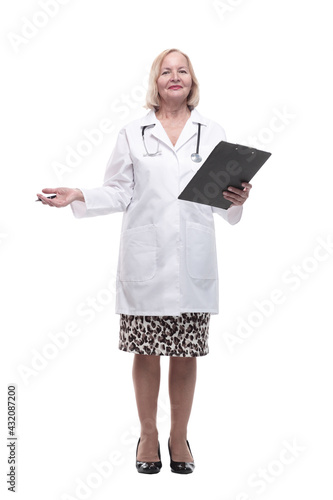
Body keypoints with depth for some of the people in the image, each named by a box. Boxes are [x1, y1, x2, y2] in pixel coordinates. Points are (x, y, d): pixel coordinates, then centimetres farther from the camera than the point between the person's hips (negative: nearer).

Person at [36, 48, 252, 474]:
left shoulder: (213, 133, 10)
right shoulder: (132, 134, 9)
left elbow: (222, 198, 8)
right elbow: (119, 194, 6)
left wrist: (236, 199, -13)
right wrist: (77, 197, -7)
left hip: (193, 260, 1)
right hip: (145, 258, 0)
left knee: (186, 353, 7)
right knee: (146, 351, 5)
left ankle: (179, 436, 24)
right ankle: (148, 435, 24)